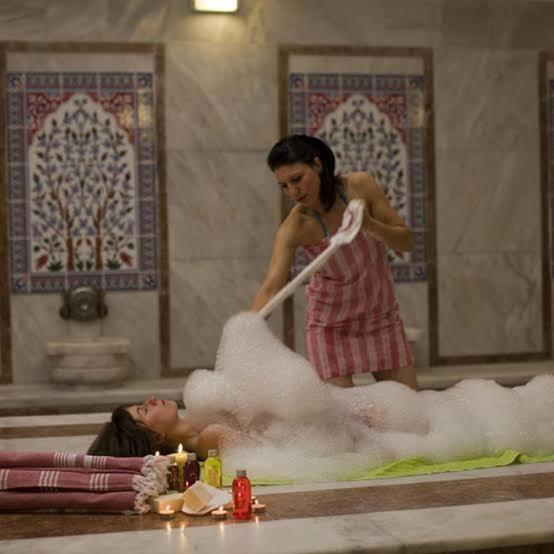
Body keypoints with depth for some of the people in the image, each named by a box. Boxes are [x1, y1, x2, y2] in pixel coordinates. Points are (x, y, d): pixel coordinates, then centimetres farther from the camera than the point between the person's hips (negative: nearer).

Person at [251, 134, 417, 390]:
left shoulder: (360, 186, -16)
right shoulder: (295, 227, -22)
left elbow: (406, 241, -10)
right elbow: (271, 287, -33)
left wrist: (370, 225, -30)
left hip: (382, 316, 3)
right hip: (330, 325, -3)